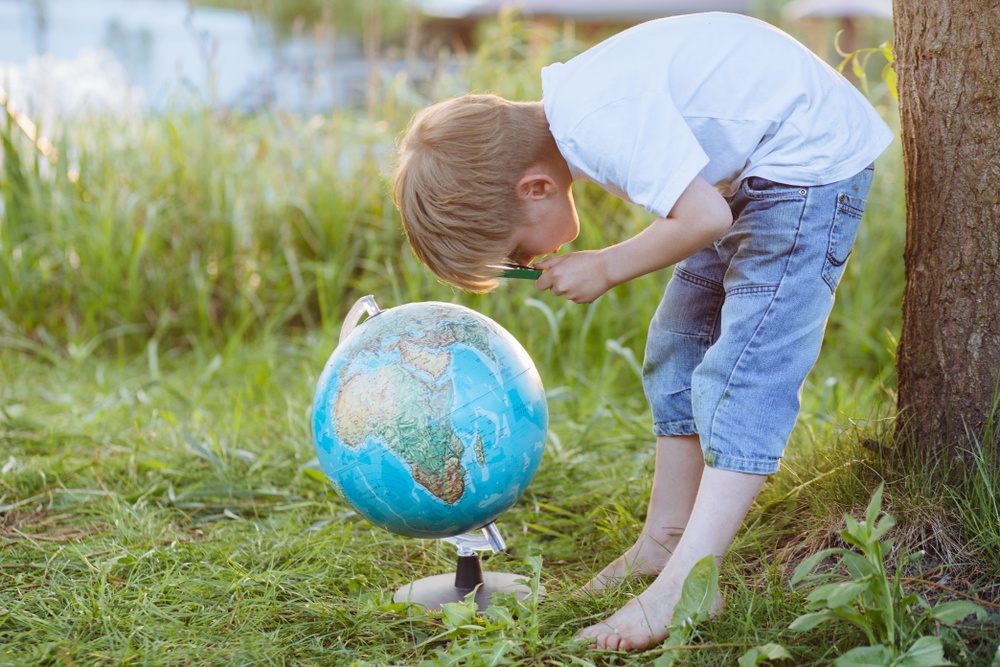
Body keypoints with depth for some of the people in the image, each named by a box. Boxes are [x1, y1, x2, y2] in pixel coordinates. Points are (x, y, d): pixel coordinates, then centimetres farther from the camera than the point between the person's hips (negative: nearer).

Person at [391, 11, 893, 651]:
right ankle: (663, 541, 19)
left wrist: (605, 269, -17)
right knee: (678, 352, 12)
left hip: (809, 155, -10)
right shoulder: (557, 118, -1)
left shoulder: (601, 119, -31)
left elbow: (704, 217, -30)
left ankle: (685, 585, -18)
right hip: (747, 167, 10)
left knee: (741, 372, -16)